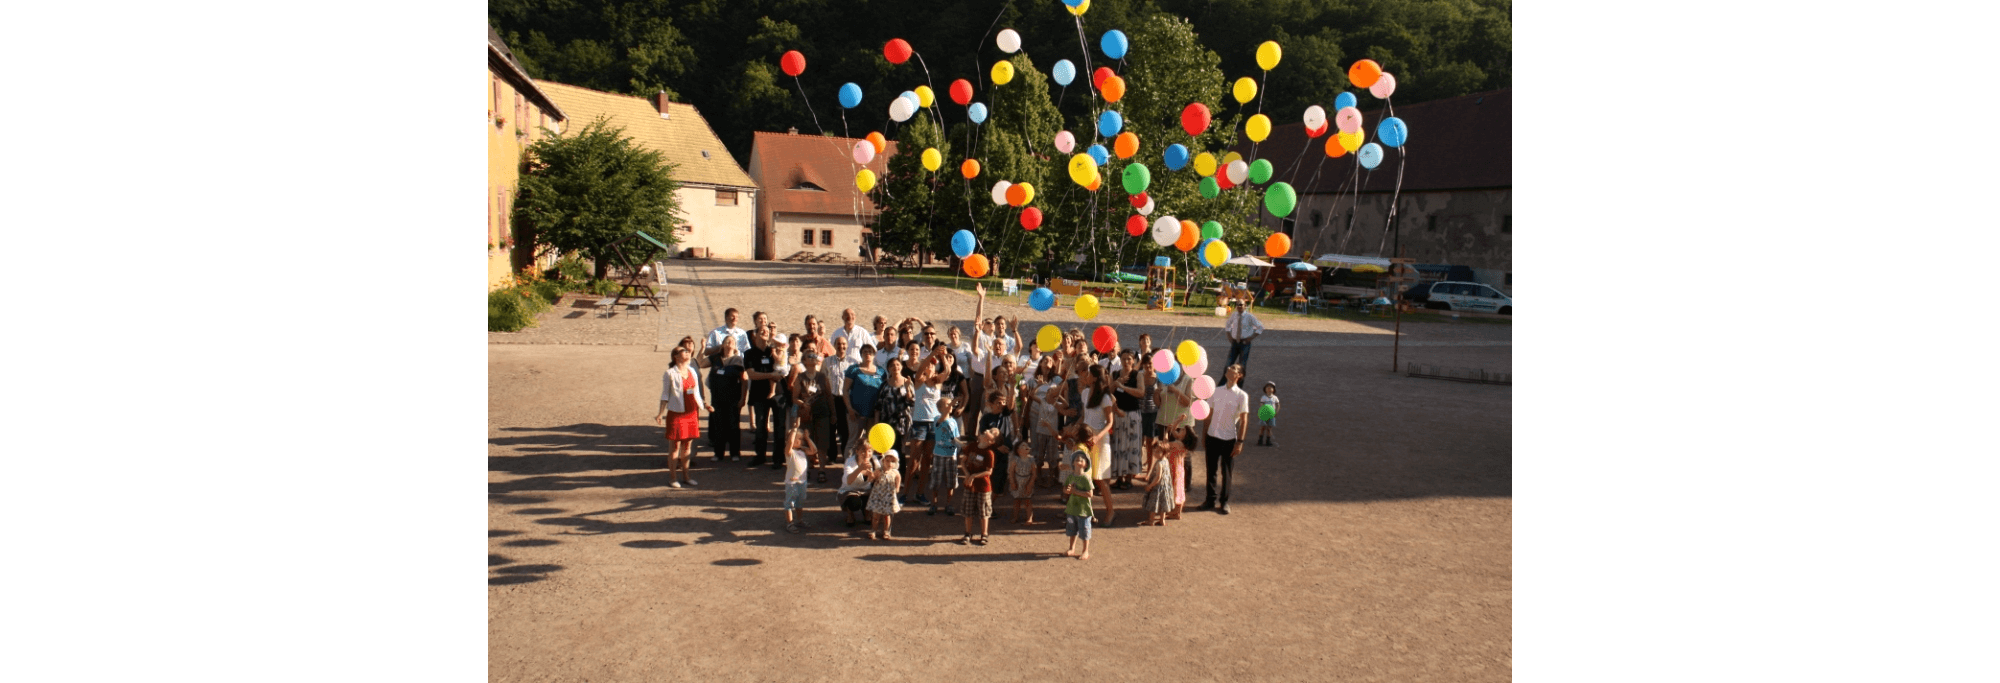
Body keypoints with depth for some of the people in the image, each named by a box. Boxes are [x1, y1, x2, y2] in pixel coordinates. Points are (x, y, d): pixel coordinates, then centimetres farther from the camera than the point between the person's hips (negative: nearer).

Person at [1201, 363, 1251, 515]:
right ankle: (1210, 500, 21)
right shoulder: (1216, 391, 5)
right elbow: (1209, 414, 10)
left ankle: (1225, 502, 19)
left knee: (1227, 472, 7)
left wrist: (1239, 442, -11)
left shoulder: (1242, 396, -6)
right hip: (1213, 437, 3)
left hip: (1229, 439, -3)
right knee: (1211, 470, 9)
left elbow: (1244, 420, -7)